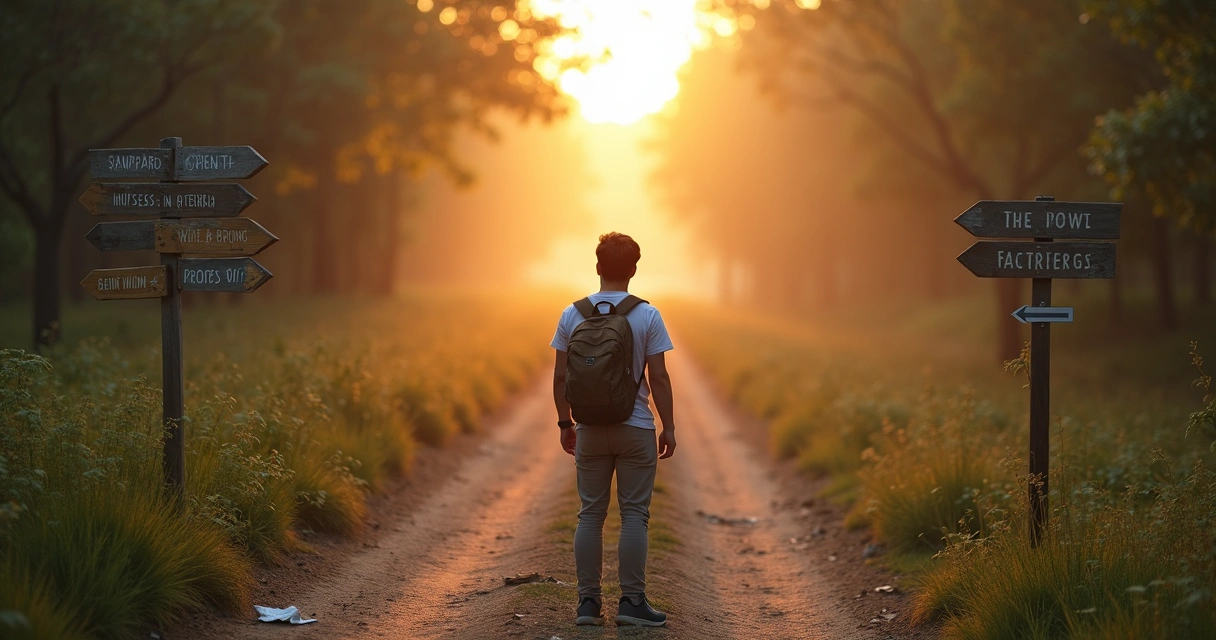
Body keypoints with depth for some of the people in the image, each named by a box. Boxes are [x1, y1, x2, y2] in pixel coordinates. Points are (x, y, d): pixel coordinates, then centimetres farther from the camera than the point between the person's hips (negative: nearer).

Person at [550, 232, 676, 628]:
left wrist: (565, 423, 12)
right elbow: (659, 378, -9)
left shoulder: (572, 315, 0)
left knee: (591, 515, 8)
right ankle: (631, 602, 1)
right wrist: (669, 427, -1)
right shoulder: (647, 316, -7)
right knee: (634, 515, 2)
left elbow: (560, 376, 2)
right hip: (635, 429, -3)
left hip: (590, 431, 3)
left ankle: (588, 601, 8)